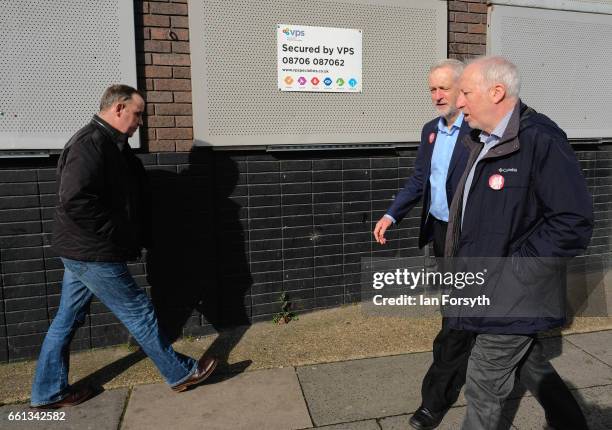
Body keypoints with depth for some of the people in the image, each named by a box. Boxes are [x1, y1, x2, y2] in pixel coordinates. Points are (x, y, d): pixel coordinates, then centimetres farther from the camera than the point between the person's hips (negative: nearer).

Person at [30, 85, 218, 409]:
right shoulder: (91, 143, -20)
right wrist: (115, 234, -19)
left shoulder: (110, 144, 13)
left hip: (81, 252, 10)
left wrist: (140, 235, 11)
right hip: (95, 254, -10)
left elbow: (133, 195, 20)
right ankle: (181, 373, 17)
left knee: (67, 319, 17)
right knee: (139, 313, 1)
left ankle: (48, 392, 31)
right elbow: (74, 201, -30)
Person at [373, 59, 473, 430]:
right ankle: (461, 367, 41)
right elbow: (418, 181, 13)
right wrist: (392, 215, 2)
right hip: (440, 231, 7)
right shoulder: (430, 130, 10)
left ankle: (436, 398, 9)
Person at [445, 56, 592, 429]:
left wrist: (512, 266, -20)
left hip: (513, 297, -9)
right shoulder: (485, 141, 7)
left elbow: (574, 222, -24)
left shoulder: (541, 140, -22)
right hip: (495, 293, 9)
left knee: (484, 387, 8)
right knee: (531, 366, 25)